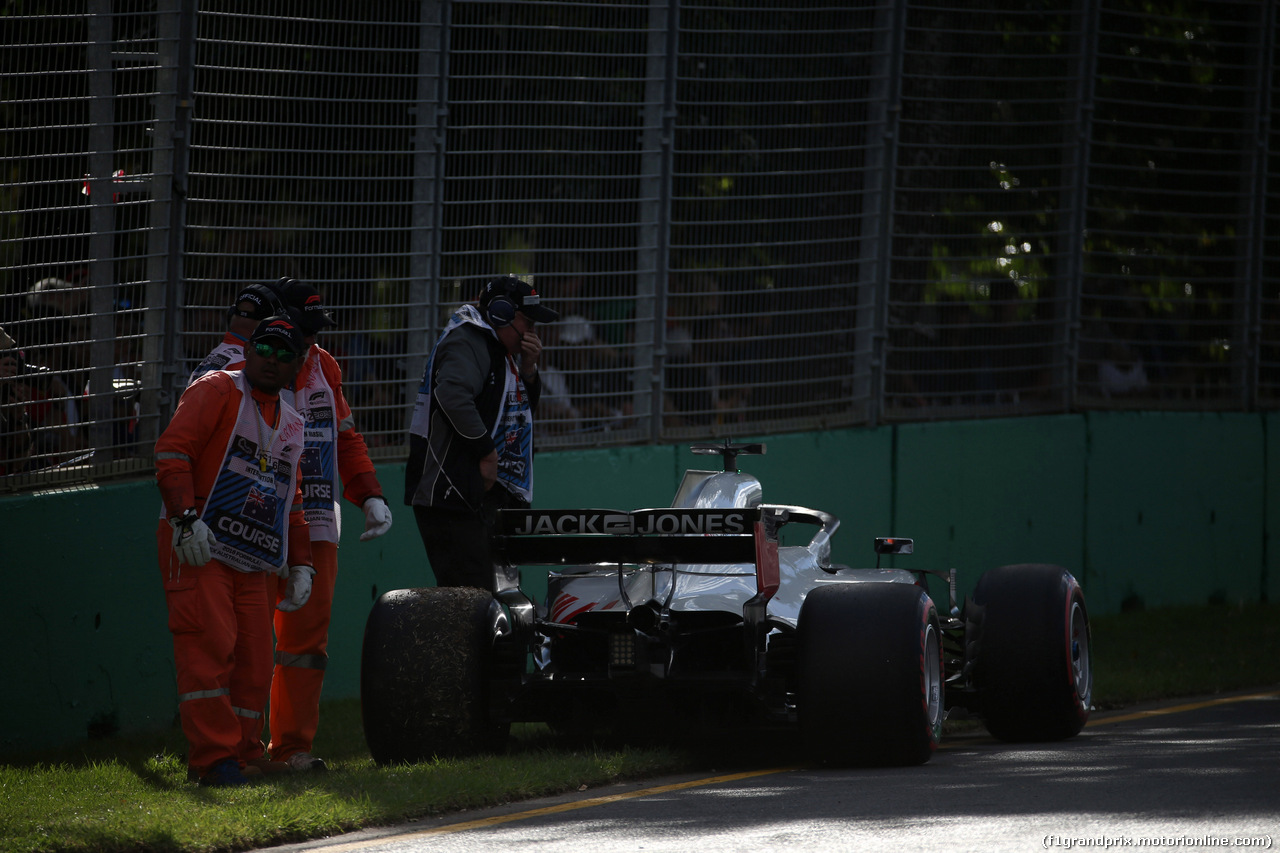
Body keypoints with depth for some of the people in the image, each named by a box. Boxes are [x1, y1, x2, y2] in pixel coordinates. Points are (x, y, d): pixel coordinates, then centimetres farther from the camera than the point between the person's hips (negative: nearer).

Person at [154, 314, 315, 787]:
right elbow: (172, 450, -10)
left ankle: (243, 756, 6)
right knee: (210, 644, -16)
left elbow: (291, 504, 30)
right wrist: (187, 517, -22)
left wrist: (299, 564, 19)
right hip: (196, 548, -7)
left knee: (254, 659, 0)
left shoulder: (292, 425, 23)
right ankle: (214, 757, -17)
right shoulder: (217, 391, 1)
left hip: (251, 561, 7)